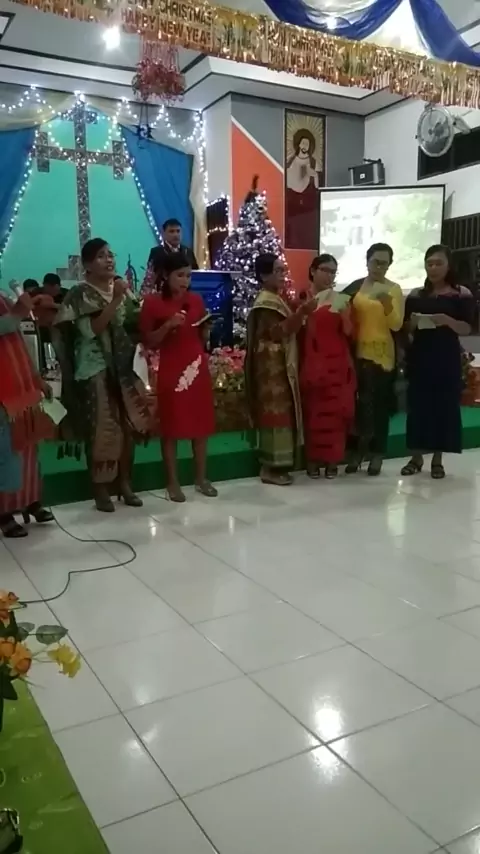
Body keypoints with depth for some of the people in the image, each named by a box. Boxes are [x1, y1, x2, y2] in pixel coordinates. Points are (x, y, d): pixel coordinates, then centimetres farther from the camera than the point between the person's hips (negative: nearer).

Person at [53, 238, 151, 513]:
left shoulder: (122, 289, 10)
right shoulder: (80, 294, -7)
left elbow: (136, 324, 14)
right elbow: (92, 329, -19)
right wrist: (115, 300, -23)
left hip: (123, 367, 6)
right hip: (96, 370, -5)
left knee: (130, 426, 7)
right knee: (101, 430, -3)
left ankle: (125, 484, 20)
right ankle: (101, 490, 9)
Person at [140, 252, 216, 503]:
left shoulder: (196, 300, 10)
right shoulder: (153, 302, -3)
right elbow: (148, 342, -5)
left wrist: (206, 327, -2)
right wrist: (168, 325, -17)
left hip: (198, 367, 4)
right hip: (170, 369, -4)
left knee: (201, 423, 7)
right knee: (171, 426, 1)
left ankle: (201, 478, 19)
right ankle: (172, 482, 11)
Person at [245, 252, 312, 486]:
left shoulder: (274, 299, 18)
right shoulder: (266, 302, -13)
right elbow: (278, 332, -24)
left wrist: (300, 314, 14)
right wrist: (301, 312, -28)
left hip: (280, 366, 10)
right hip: (272, 367, -10)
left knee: (278, 412, 10)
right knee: (274, 412, -8)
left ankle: (274, 464, 16)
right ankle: (270, 468, -2)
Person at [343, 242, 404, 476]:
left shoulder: (394, 289, 0)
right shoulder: (355, 287, 5)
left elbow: (396, 324, -7)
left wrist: (387, 304, -22)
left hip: (383, 354, -2)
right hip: (358, 352, 2)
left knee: (380, 403, 1)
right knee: (357, 401, 5)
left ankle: (376, 453, 11)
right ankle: (357, 450, 16)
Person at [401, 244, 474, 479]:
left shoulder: (462, 295, 0)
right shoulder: (415, 295, 8)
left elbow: (467, 329, -4)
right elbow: (405, 329, 11)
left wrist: (448, 321, -22)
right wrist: (413, 322, -11)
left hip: (446, 357, -2)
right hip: (419, 356, 2)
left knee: (444, 405, 0)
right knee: (417, 404, 2)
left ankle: (437, 459, 10)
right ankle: (416, 457, 11)